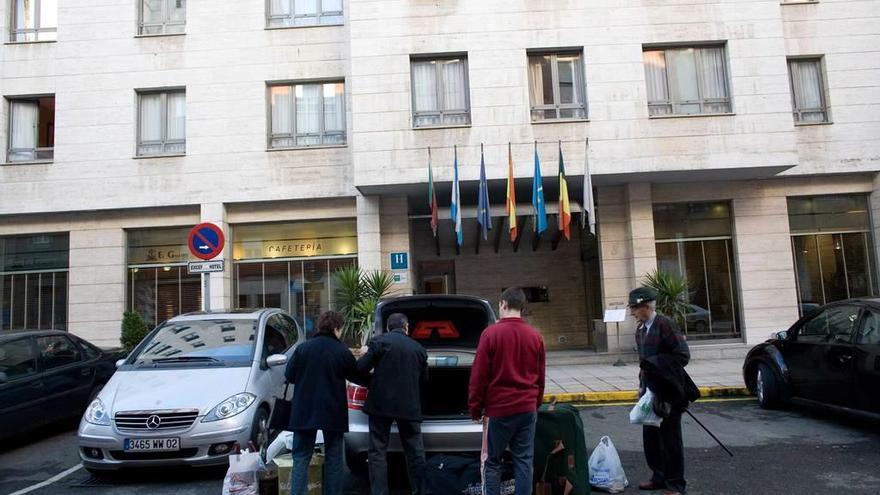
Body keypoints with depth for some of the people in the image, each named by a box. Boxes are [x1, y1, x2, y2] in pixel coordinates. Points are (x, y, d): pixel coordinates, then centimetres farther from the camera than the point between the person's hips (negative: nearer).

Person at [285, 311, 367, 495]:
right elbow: (357, 377, 6)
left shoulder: (303, 348, -4)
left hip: (304, 411, 1)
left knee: (301, 457, 8)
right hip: (332, 412, -1)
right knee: (333, 458, 12)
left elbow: (289, 376, 0)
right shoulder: (342, 351, -5)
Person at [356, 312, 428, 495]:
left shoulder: (380, 342, -4)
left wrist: (365, 355, 11)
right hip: (410, 406, 3)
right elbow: (424, 380, 16)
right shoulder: (419, 348, 8)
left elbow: (361, 368, -8)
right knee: (415, 453, 12)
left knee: (378, 452, 5)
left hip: (381, 404, -3)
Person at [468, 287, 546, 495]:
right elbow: (540, 377, 11)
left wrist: (475, 408, 1)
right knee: (524, 461, 9)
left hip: (499, 408, -4)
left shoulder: (491, 333, -10)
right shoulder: (535, 336, 4)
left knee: (493, 461, 8)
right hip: (527, 408, 4)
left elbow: (479, 376, -8)